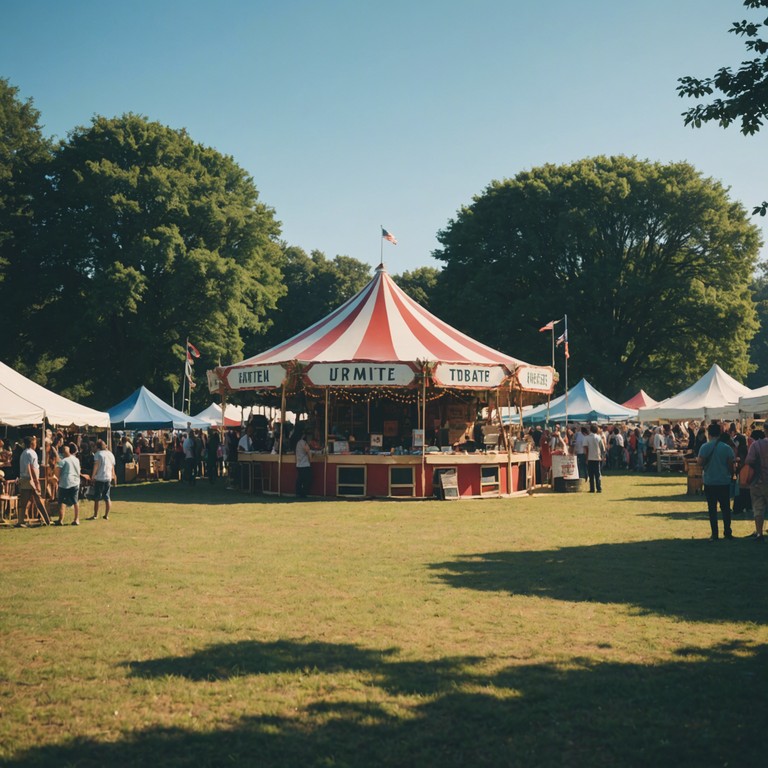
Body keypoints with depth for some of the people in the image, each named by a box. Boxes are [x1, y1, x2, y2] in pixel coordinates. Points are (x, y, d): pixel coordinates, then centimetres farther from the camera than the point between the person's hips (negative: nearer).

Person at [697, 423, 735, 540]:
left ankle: (714, 534, 4)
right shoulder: (727, 448, -5)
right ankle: (727, 532, 14)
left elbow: (700, 462, -16)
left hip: (710, 482, -1)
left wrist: (698, 459, 5)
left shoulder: (705, 447, -9)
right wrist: (731, 474, 14)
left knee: (712, 508, 5)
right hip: (724, 481, 1)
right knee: (725, 508, 13)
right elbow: (731, 465, -2)